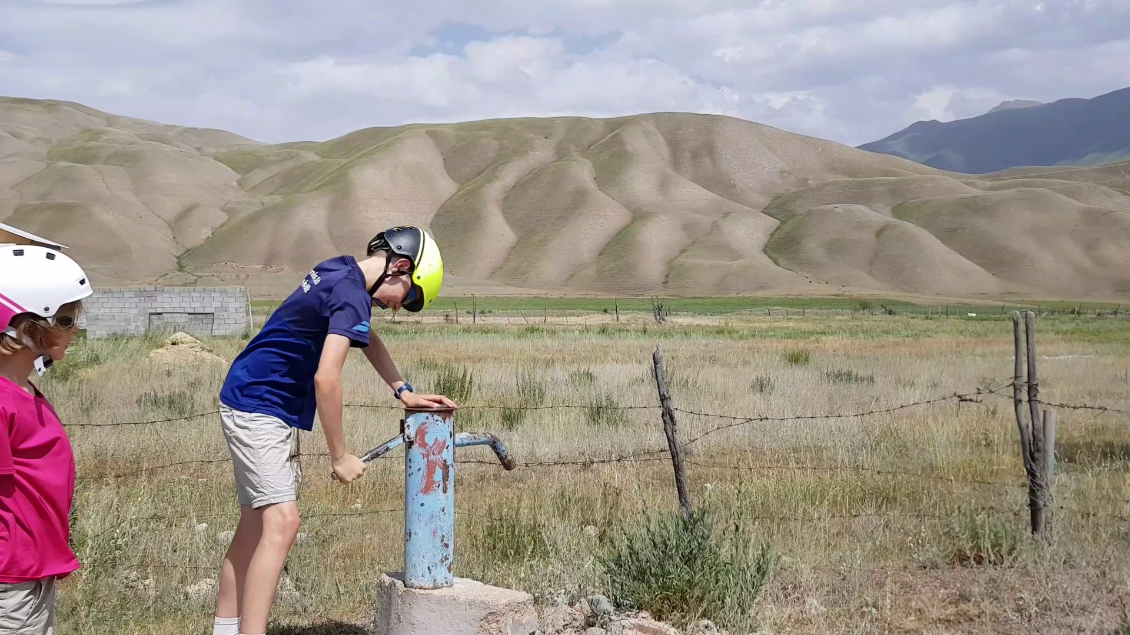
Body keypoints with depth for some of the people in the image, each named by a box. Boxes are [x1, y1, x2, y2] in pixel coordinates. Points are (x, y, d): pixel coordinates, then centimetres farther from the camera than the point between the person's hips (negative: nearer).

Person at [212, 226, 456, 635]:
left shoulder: (339, 272, 10)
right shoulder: (352, 296, -20)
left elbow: (367, 339, 26)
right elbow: (326, 379, -27)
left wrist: (404, 392, 21)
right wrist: (340, 457, -18)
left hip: (254, 405, 10)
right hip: (258, 408, -10)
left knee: (256, 524, 12)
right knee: (281, 523, -17)